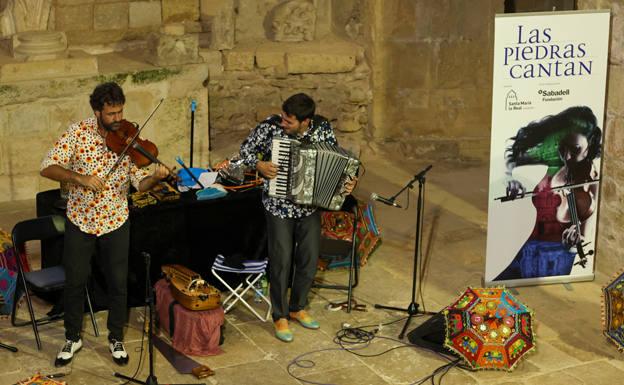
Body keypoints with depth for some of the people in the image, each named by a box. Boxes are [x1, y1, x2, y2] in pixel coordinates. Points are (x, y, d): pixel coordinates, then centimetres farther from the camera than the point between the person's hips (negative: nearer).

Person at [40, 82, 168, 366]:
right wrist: (81, 178, -30)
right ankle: (72, 338, 28)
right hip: (80, 220, 0)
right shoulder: (78, 132, -12)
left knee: (118, 282, 7)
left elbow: (140, 183, -10)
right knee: (75, 281, 9)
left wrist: (156, 178, -33)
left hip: (115, 222, 1)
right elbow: (48, 168, -15)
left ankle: (116, 339, 26)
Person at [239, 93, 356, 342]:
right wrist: (259, 165, -20)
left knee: (309, 258, 10)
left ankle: (297, 308, 32)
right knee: (282, 260, 0)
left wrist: (347, 182, -14)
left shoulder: (323, 129, -10)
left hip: (310, 206, 3)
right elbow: (246, 149, -1)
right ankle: (280, 316, 17)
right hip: (279, 206, -3)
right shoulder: (270, 127, -16)